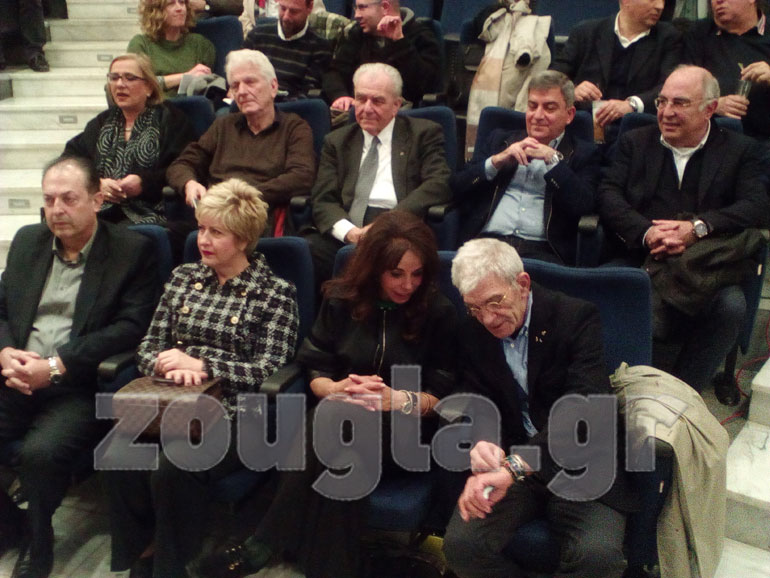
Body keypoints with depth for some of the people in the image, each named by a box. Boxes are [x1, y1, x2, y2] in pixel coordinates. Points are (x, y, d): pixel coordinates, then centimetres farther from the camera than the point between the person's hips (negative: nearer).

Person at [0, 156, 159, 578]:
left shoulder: (132, 251, -1)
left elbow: (131, 326, -10)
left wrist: (55, 366, -17)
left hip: (81, 388, -5)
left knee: (41, 451, -30)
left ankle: (38, 544, 0)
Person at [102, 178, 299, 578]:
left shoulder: (276, 293, 2)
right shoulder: (183, 278, 16)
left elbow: (269, 372, -7)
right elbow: (148, 349, 13)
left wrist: (200, 365, -16)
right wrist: (169, 367, -11)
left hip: (232, 414, -4)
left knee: (174, 467, -31)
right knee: (119, 459, -25)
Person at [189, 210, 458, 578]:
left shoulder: (438, 312, -1)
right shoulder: (342, 299, 5)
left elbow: (442, 393, -1)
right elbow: (315, 370, 6)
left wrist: (397, 400, -20)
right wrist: (337, 388, -17)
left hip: (401, 428, -2)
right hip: (338, 416, 2)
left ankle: (264, 546, -29)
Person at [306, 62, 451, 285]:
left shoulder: (424, 134, 14)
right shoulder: (336, 141, 22)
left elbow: (439, 184, -2)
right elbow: (322, 200, 10)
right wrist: (349, 231, -13)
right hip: (345, 237, 3)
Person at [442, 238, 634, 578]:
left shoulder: (577, 318, -11)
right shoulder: (472, 333, 3)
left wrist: (514, 467, -37)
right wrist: (481, 446, -25)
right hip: (508, 461, 3)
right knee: (460, 544, -20)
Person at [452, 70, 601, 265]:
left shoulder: (584, 153, 15)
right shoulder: (500, 139, 23)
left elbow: (585, 205, -3)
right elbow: (457, 188, 14)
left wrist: (552, 159, -5)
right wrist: (497, 161, -1)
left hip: (541, 251, -2)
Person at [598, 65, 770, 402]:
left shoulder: (742, 151, 15)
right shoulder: (635, 142, 20)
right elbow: (609, 196, 5)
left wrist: (697, 228, -19)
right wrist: (647, 232, -15)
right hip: (638, 261, 1)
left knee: (731, 307, -32)